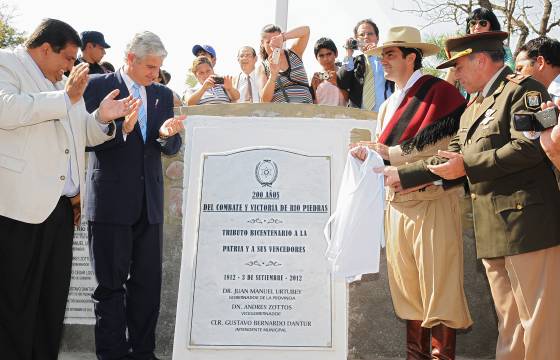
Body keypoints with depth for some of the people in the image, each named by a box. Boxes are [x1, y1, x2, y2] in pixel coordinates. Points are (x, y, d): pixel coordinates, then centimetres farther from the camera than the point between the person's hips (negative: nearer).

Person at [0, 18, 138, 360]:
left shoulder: (64, 84, 21)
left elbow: (80, 136, 25)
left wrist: (101, 118, 5)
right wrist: (66, 98, -14)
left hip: (61, 204, 8)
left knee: (54, 300, 12)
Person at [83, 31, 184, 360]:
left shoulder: (163, 94, 13)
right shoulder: (99, 86, 0)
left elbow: (172, 148, 11)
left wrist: (167, 135, -12)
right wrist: (121, 129, -21)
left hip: (150, 200, 5)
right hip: (111, 200, -4)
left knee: (149, 282, 7)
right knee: (111, 283, 3)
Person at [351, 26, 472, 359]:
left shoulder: (439, 91, -4)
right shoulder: (388, 106, 21)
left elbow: (442, 145, -15)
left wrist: (390, 153, -11)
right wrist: (369, 155, -1)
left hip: (433, 202, -7)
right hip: (397, 204, 7)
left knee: (438, 289, -4)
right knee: (407, 290, 11)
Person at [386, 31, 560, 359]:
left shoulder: (523, 89, -5)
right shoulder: (474, 107, 23)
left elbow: (530, 146, -19)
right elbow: (451, 158, 24)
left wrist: (468, 166, -14)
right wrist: (401, 175, 19)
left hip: (527, 222, -9)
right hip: (492, 230, 9)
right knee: (509, 321, 14)